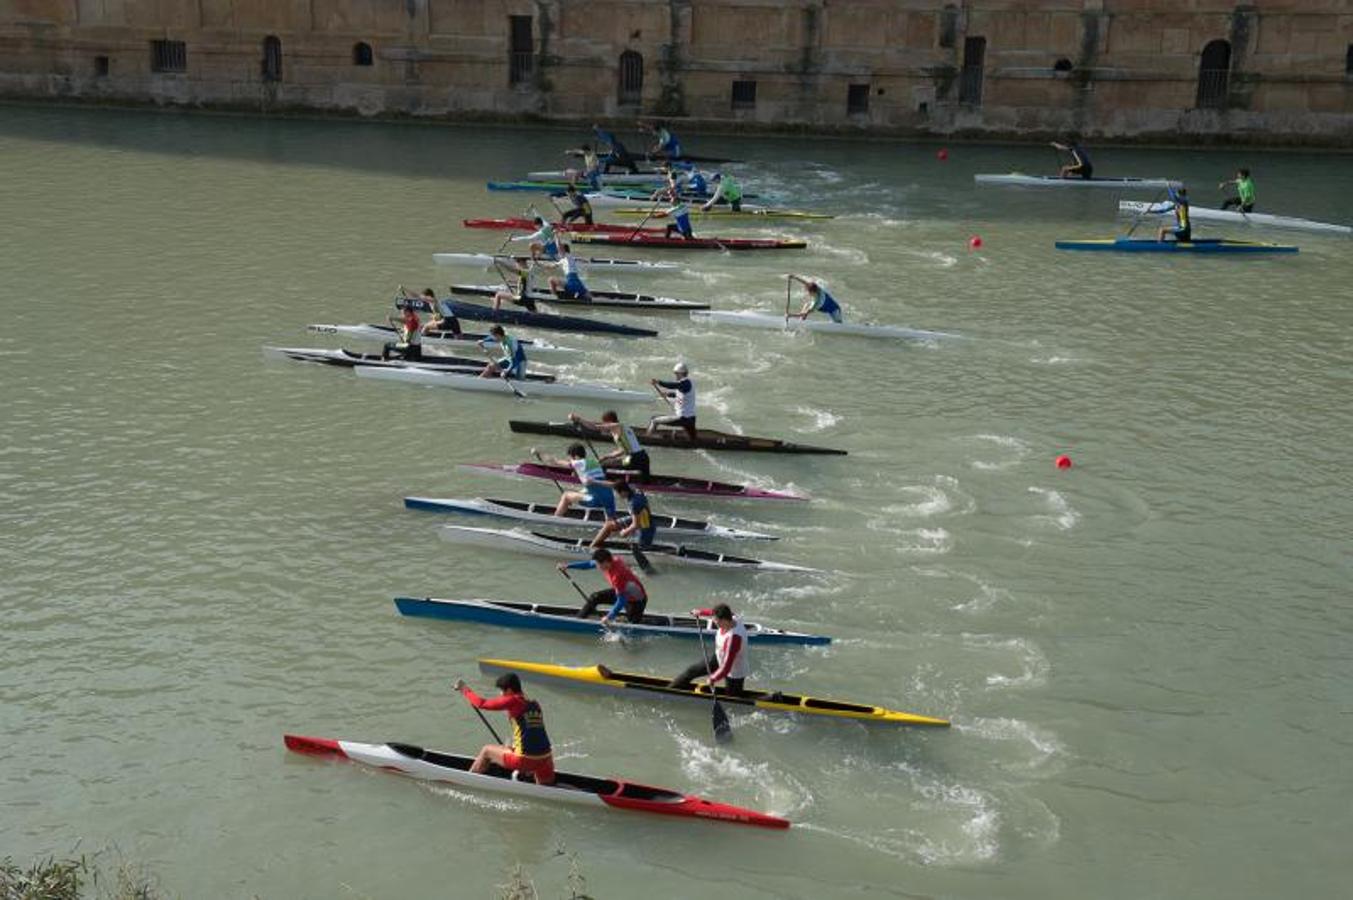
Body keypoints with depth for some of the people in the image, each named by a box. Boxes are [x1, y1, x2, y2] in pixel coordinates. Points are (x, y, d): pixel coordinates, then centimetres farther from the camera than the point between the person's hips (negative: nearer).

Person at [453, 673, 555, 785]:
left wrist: (464, 689, 11)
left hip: (526, 759, -6)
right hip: (545, 758, 6)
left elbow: (482, 703, -4)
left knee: (486, 750, 21)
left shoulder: (513, 701, -6)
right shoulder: (534, 704, 14)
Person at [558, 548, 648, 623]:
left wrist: (609, 617, -28)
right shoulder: (611, 560, -14)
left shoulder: (617, 575, -37)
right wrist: (568, 566, 1)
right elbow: (589, 564, 2)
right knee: (595, 598, 9)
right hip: (622, 592, 9)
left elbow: (621, 600, -31)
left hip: (636, 600, -9)